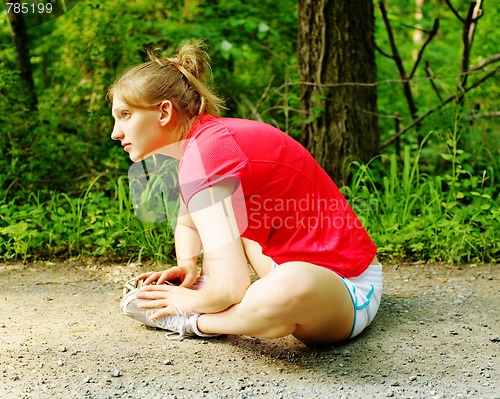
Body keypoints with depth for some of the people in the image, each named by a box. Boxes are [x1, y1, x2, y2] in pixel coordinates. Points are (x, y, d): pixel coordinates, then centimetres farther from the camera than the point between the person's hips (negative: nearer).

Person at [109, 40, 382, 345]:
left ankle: (195, 323, -15)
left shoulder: (203, 153, -25)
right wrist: (187, 268, 4)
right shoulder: (207, 135, 5)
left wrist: (189, 304, -9)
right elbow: (187, 223, 24)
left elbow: (230, 288, -29)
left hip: (347, 288, -9)